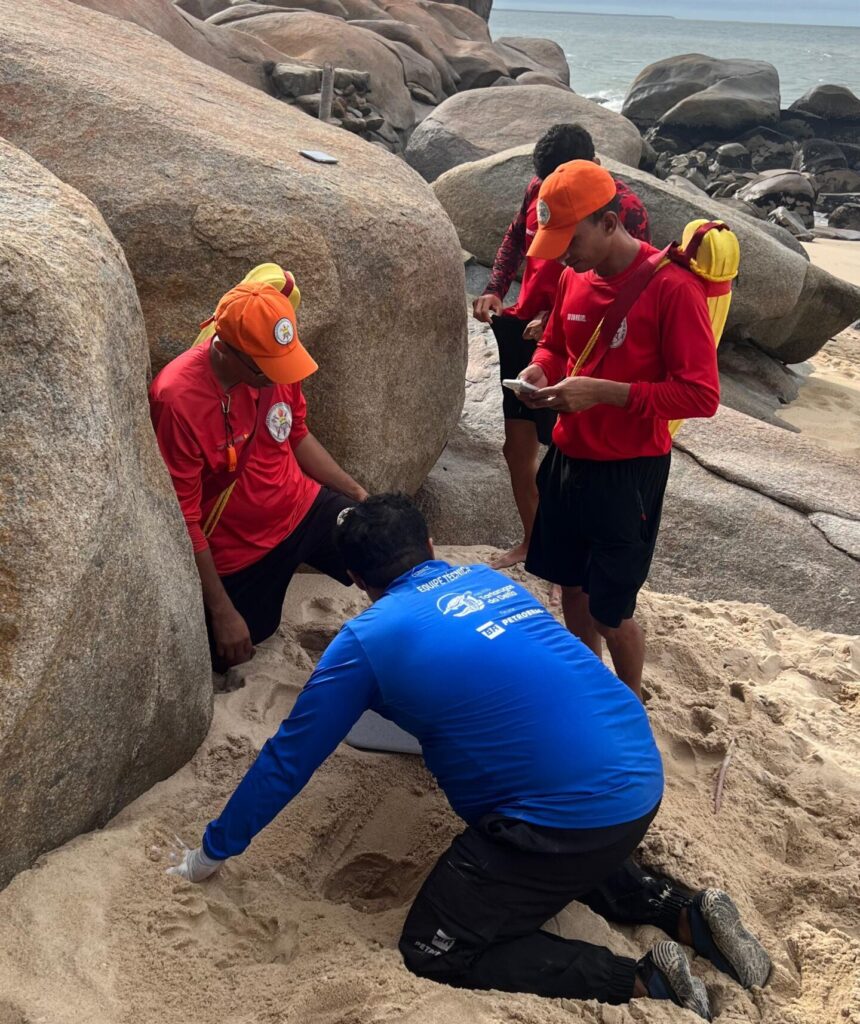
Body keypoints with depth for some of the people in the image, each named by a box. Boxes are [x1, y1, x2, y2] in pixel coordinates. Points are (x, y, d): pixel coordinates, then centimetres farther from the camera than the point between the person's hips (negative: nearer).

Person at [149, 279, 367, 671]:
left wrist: (359, 493, 3)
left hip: (304, 507, 5)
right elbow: (182, 517, -23)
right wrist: (221, 611, -19)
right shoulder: (176, 400, -30)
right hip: (238, 549, -5)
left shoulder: (276, 363, -12)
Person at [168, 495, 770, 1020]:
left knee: (433, 953, 5)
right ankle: (685, 913, 18)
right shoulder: (488, 578, 15)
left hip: (579, 814, -8)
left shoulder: (366, 640, -3)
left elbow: (288, 759, 5)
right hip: (642, 776, 8)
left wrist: (212, 853, 19)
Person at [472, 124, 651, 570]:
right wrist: (494, 290, 2)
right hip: (522, 331, 6)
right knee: (517, 446, 14)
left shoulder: (626, 209, -15)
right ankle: (531, 540, 34)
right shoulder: (538, 189, 1)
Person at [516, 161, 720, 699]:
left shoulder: (672, 286, -19)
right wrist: (539, 370, -5)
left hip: (629, 472, -6)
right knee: (573, 587, 18)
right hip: (568, 458, 7)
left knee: (611, 610, 4)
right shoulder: (574, 278, 2)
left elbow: (702, 395, -21)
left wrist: (604, 392, -27)